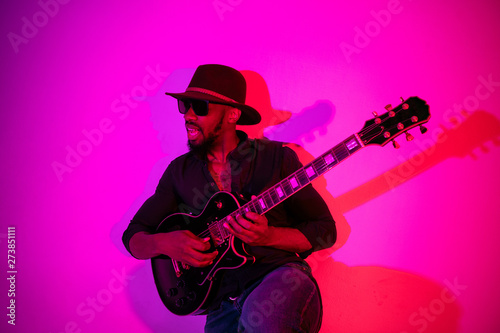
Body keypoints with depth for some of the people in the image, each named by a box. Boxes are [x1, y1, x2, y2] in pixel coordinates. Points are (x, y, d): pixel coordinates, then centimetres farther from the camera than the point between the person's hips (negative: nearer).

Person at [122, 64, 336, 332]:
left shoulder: (276, 156, 2)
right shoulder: (180, 170, 11)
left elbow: (325, 230, 2)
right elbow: (133, 236, 14)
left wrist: (268, 236, -15)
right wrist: (164, 242, -9)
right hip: (223, 297, 2)